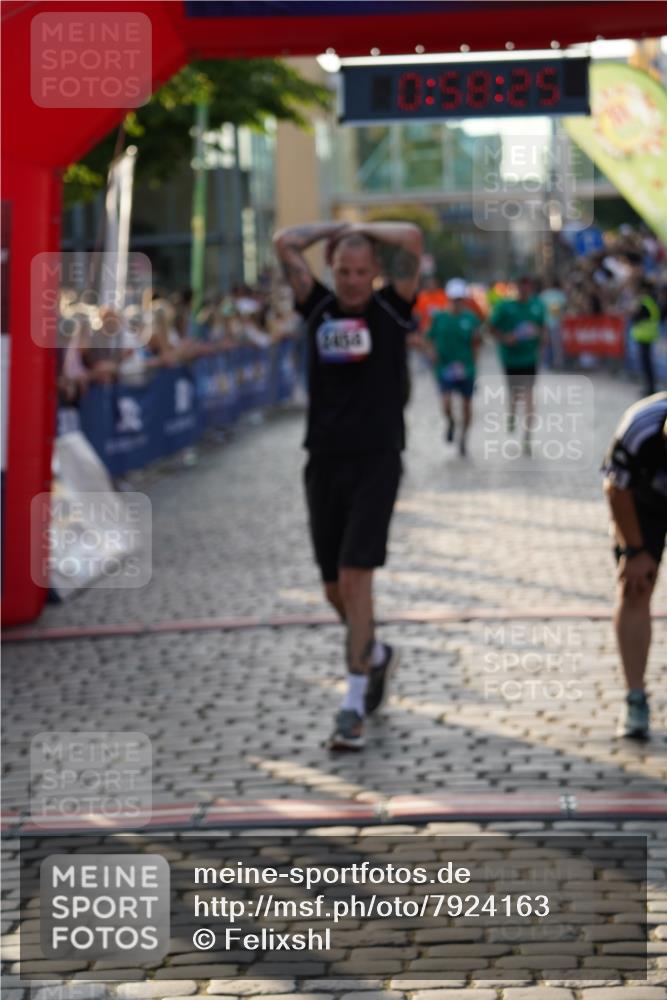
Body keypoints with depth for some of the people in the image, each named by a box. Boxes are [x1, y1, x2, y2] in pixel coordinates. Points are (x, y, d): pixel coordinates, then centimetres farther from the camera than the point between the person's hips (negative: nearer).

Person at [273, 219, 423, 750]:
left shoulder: (391, 308, 1)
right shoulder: (319, 308, 8)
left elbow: (413, 238, -11)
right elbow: (285, 242, 0)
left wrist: (361, 229, 2)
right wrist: (336, 228, 11)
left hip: (376, 461, -4)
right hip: (325, 461, 4)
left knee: (355, 575, -14)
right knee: (334, 587, 10)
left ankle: (355, 703, -11)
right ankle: (377, 655, 39)